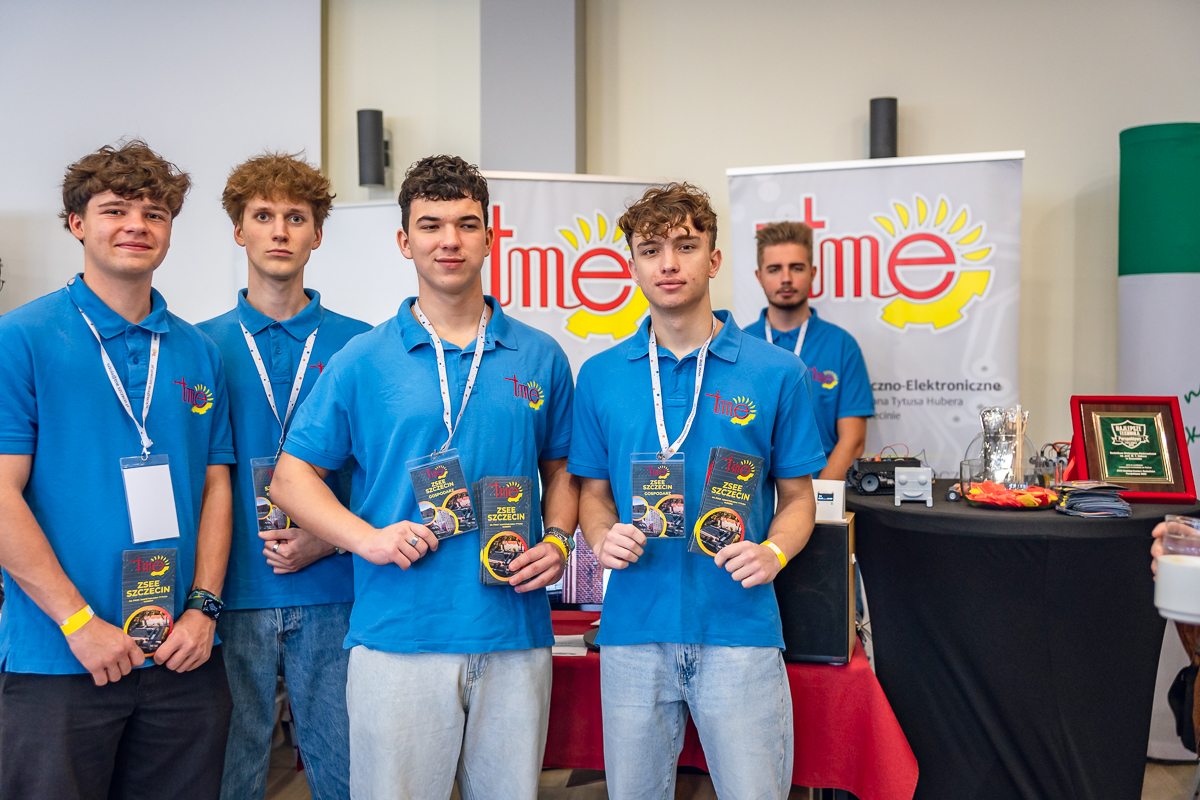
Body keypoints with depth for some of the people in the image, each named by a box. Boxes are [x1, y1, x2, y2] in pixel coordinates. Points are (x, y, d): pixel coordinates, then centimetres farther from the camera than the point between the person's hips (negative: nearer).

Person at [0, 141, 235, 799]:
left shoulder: (199, 353, 8)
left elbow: (215, 486, 8)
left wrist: (203, 607, -3)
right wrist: (80, 622, -14)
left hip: (185, 656, 4)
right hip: (60, 659, -4)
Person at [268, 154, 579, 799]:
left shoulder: (541, 357, 8)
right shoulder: (362, 360, 1)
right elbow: (292, 477, 3)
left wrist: (557, 540, -2)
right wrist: (368, 538, -13)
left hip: (516, 633, 2)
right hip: (397, 635, -2)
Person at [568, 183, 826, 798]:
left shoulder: (775, 372, -1)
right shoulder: (600, 376, 5)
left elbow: (797, 496, 5)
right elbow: (593, 491, 11)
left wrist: (772, 553, -14)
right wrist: (603, 537, -10)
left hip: (740, 626, -1)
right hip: (634, 626, 2)